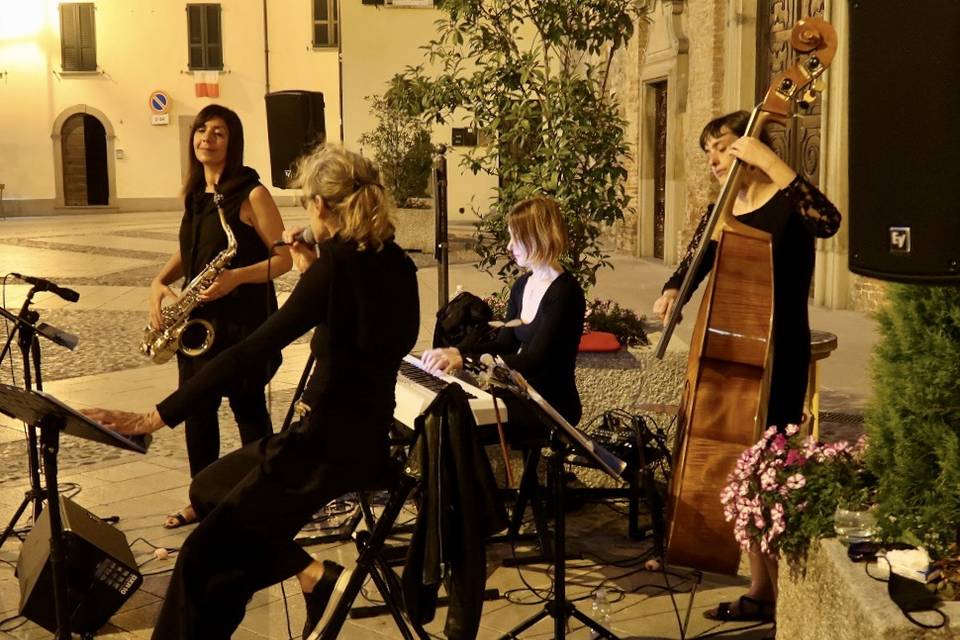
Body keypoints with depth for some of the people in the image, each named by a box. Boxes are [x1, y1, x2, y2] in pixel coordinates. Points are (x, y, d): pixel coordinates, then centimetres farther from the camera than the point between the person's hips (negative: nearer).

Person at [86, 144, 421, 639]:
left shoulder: (336, 264, -18)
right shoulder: (393, 263, 6)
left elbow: (253, 350, -22)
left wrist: (158, 417, -21)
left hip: (331, 445, -9)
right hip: (368, 433, 9)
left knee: (204, 561, 0)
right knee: (210, 490, 19)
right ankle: (310, 573, 7)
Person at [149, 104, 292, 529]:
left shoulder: (251, 194, -11)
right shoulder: (195, 194, 10)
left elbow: (285, 256, -13)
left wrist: (236, 277, -27)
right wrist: (160, 282, 1)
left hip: (242, 318, -7)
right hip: (197, 318, 7)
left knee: (248, 409, 2)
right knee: (196, 407, 11)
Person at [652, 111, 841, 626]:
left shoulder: (786, 202, -9)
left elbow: (828, 221, -31)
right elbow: (690, 267, 5)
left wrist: (771, 162, -30)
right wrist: (671, 294, -18)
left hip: (777, 359, -7)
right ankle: (761, 590, 23)